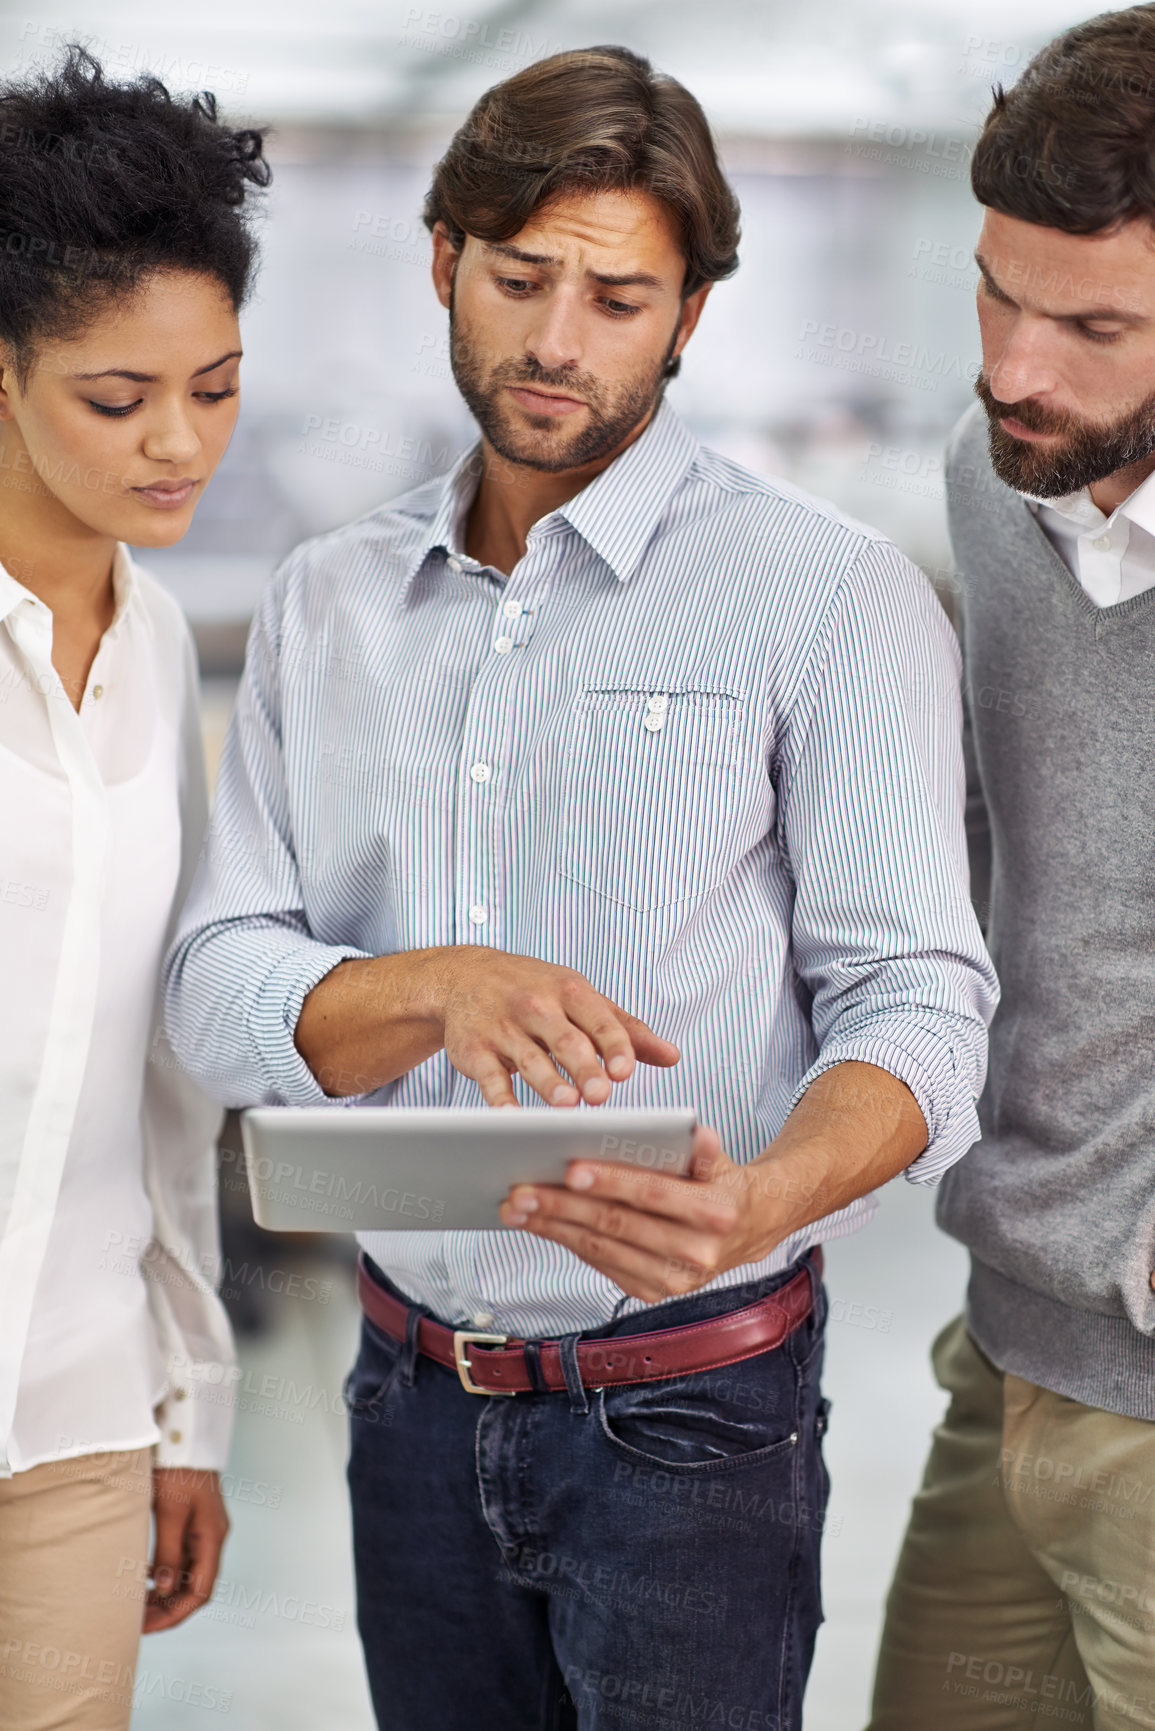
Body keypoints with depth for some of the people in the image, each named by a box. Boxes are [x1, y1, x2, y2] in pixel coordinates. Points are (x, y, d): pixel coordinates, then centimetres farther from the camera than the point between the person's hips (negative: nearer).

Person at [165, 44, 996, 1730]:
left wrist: (765, 1197, -32)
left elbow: (918, 995, -12)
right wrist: (434, 987, -22)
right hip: (412, 1388, 4)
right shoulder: (327, 601, 6)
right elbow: (222, 992, -1)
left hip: (687, 1413, -4)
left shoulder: (831, 595, -7)